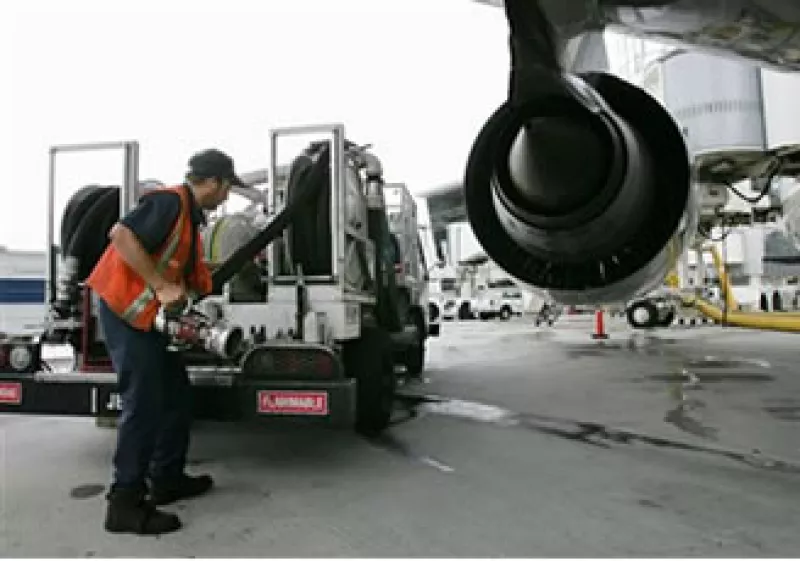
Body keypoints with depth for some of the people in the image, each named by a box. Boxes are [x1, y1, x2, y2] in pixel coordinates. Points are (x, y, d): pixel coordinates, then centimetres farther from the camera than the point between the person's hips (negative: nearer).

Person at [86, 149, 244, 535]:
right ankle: (125, 503, 2)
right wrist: (161, 286, -26)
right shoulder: (170, 201, -15)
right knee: (143, 404, -8)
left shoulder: (191, 215, 16)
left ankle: (167, 479, 25)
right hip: (124, 310, -10)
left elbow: (190, 271, 23)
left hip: (154, 314, 10)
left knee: (175, 396, 13)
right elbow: (121, 235, -27)